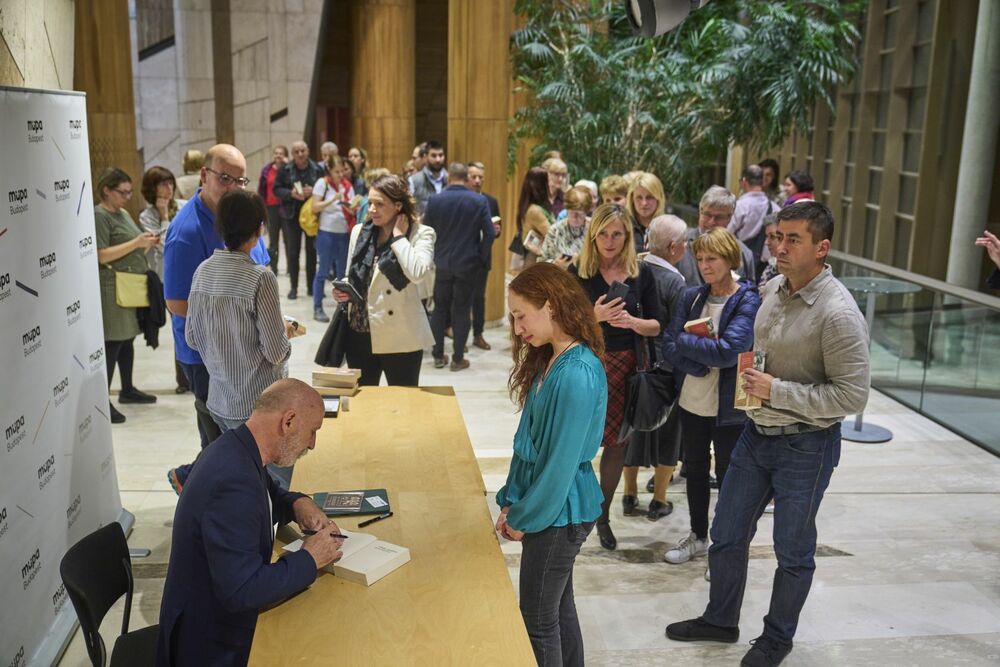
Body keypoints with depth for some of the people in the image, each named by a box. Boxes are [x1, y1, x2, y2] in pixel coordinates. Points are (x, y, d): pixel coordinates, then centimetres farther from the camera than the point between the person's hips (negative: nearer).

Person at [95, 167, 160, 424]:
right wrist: (137, 242, -20)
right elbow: (102, 255, -19)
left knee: (127, 339, 15)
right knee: (112, 343, -8)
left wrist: (147, 243, 2)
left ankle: (127, 390, 27)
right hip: (113, 289, -9)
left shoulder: (123, 214, 17)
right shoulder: (99, 216, -11)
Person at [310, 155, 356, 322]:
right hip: (327, 233, -4)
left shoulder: (348, 185, 8)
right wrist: (333, 199, -19)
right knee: (323, 271, 0)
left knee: (342, 271, 9)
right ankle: (317, 308, 8)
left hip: (344, 233, 4)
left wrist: (353, 208, -13)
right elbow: (315, 207, -9)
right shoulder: (322, 183, -4)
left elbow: (351, 210, 10)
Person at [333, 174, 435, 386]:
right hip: (360, 333, 5)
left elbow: (418, 273, -27)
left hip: (400, 337, -4)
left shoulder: (421, 233, -8)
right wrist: (343, 292, -4)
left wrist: (398, 236, -16)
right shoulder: (359, 231, 7)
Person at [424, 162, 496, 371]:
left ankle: (438, 356, 18)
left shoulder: (435, 200, -4)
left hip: (443, 262, 2)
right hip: (468, 264, -1)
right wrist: (481, 258, 0)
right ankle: (458, 358, 10)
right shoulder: (480, 201, -9)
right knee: (462, 310, 6)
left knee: (440, 309, 13)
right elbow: (489, 233, -11)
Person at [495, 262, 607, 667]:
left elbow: (562, 461, -22)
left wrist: (524, 518, -11)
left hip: (559, 512, -9)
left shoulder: (577, 374, -25)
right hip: (550, 507, 9)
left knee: (538, 618, 5)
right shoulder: (549, 360, 5)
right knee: (558, 607, 21)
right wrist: (510, 502, 6)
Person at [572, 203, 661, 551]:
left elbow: (656, 326, 5)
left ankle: (603, 515, 27)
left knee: (618, 442, 9)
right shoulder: (578, 272, -4)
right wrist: (594, 316, -21)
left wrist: (632, 321, -15)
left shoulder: (641, 273, 2)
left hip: (627, 367, 3)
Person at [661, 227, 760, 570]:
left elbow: (728, 350, -25)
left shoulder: (748, 301, -14)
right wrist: (703, 364, -18)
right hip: (691, 402, 5)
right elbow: (668, 346, -4)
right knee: (695, 468, 18)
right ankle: (698, 536, 37)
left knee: (727, 476, 10)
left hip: (729, 407, -5)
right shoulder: (692, 297, 1)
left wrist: (685, 341, -14)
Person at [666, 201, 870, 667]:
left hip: (806, 445, -7)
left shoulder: (837, 313, -23)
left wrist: (777, 391, -24)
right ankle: (720, 620, 39)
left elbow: (852, 396, -24)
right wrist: (750, 374, -1)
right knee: (727, 535, 17)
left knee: (793, 551, 14)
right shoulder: (774, 289, 0)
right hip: (757, 433, 7)